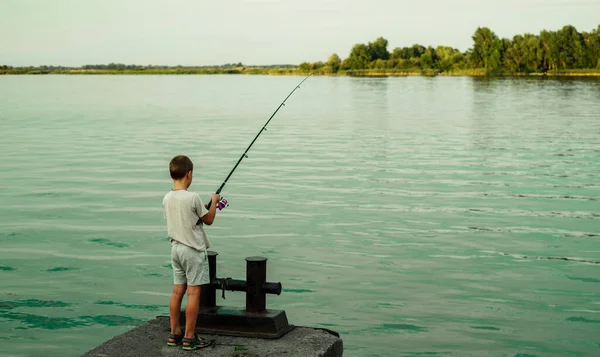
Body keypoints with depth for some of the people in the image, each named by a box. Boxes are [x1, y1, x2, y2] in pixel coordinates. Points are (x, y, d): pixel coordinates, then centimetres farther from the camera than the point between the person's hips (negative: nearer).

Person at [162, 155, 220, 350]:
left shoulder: (167, 199, 3)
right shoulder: (193, 198, -17)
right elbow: (208, 220, -6)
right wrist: (214, 202, 11)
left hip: (176, 248, 7)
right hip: (193, 250, -7)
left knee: (177, 291, 12)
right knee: (193, 293, -2)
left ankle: (175, 334, 18)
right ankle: (189, 338, 1)